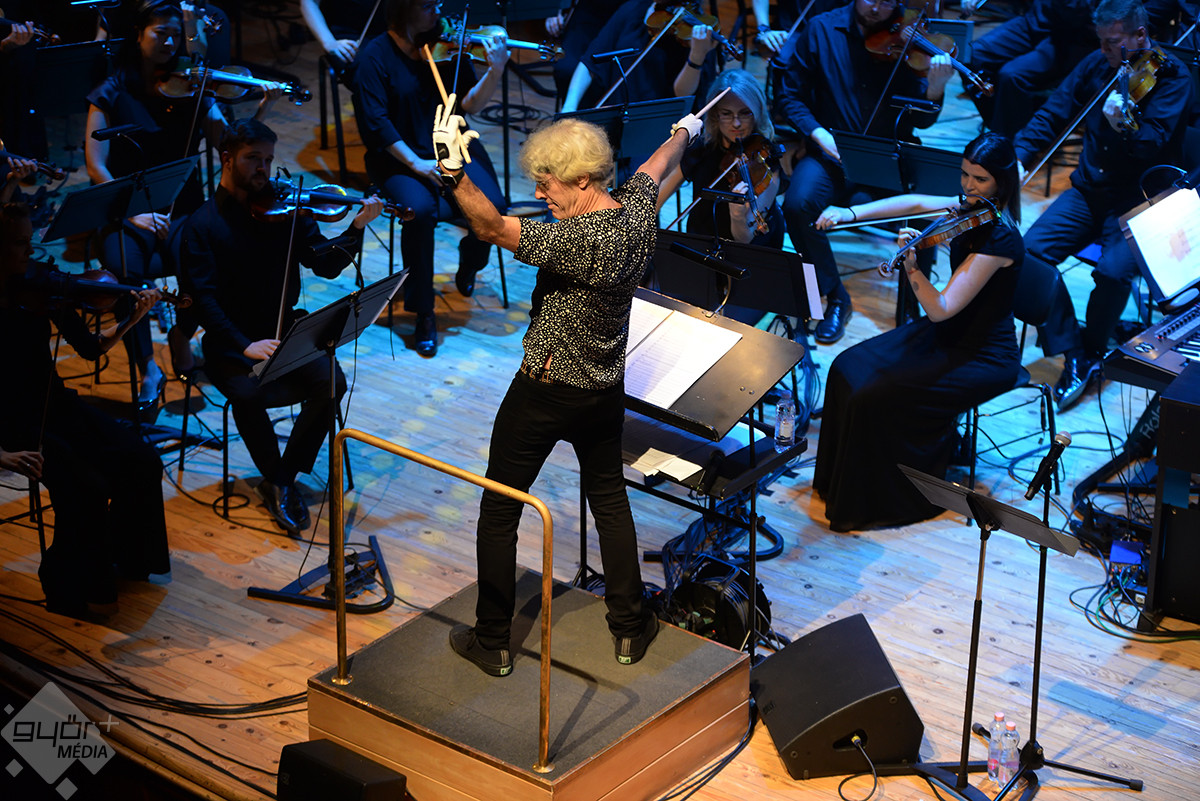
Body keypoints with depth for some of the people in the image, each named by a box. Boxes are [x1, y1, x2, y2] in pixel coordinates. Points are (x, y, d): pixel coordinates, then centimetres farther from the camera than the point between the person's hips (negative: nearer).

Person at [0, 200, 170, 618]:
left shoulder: (39, 283, -3)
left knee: (142, 461, -12)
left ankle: (127, 557, 12)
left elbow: (90, 348, 3)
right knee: (86, 487, -24)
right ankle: (72, 587, 0)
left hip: (53, 404, 6)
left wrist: (132, 319, -14)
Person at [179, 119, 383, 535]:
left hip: (286, 329, 3)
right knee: (249, 394, -31)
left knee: (330, 381, -23)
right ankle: (274, 478, -4)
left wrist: (357, 227, -20)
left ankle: (283, 479, -6)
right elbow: (203, 299, -14)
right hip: (232, 342, -3)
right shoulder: (202, 225, -4)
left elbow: (326, 265, -3)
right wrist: (245, 346, -27)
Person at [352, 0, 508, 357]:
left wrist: (496, 71, -23)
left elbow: (470, 105, -5)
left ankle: (468, 262, 13)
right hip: (399, 159, -3)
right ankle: (423, 313, -17)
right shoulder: (376, 56, -7)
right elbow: (374, 122, -13)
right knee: (420, 209, -33)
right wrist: (415, 162, -22)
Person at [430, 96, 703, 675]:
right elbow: (657, 166, 17)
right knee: (609, 499, 22)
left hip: (543, 393, -7)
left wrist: (455, 172, -53)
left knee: (499, 512, 8)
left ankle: (492, 643, 16)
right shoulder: (640, 214, -5)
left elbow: (493, 228, -40)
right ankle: (630, 630, 29)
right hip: (606, 389, 7)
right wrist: (684, 131, 37)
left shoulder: (579, 240, -29)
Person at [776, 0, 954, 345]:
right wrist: (817, 132, -11)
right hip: (830, 150, 1)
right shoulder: (822, 29, 0)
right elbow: (791, 95, 6)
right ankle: (835, 297, -6)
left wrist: (935, 87, -27)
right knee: (798, 204, -28)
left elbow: (921, 120, -6)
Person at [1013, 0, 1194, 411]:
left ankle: (1092, 349, -1)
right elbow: (1052, 114, 8)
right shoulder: (1098, 65, 4)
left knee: (1113, 270, -30)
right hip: (1089, 191, 5)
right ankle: (1072, 354, -9)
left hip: (1139, 202, -5)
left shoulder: (1171, 77, -11)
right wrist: (1019, 156, -8)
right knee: (1032, 250, -18)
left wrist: (1124, 127, -43)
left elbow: (1154, 147, -23)